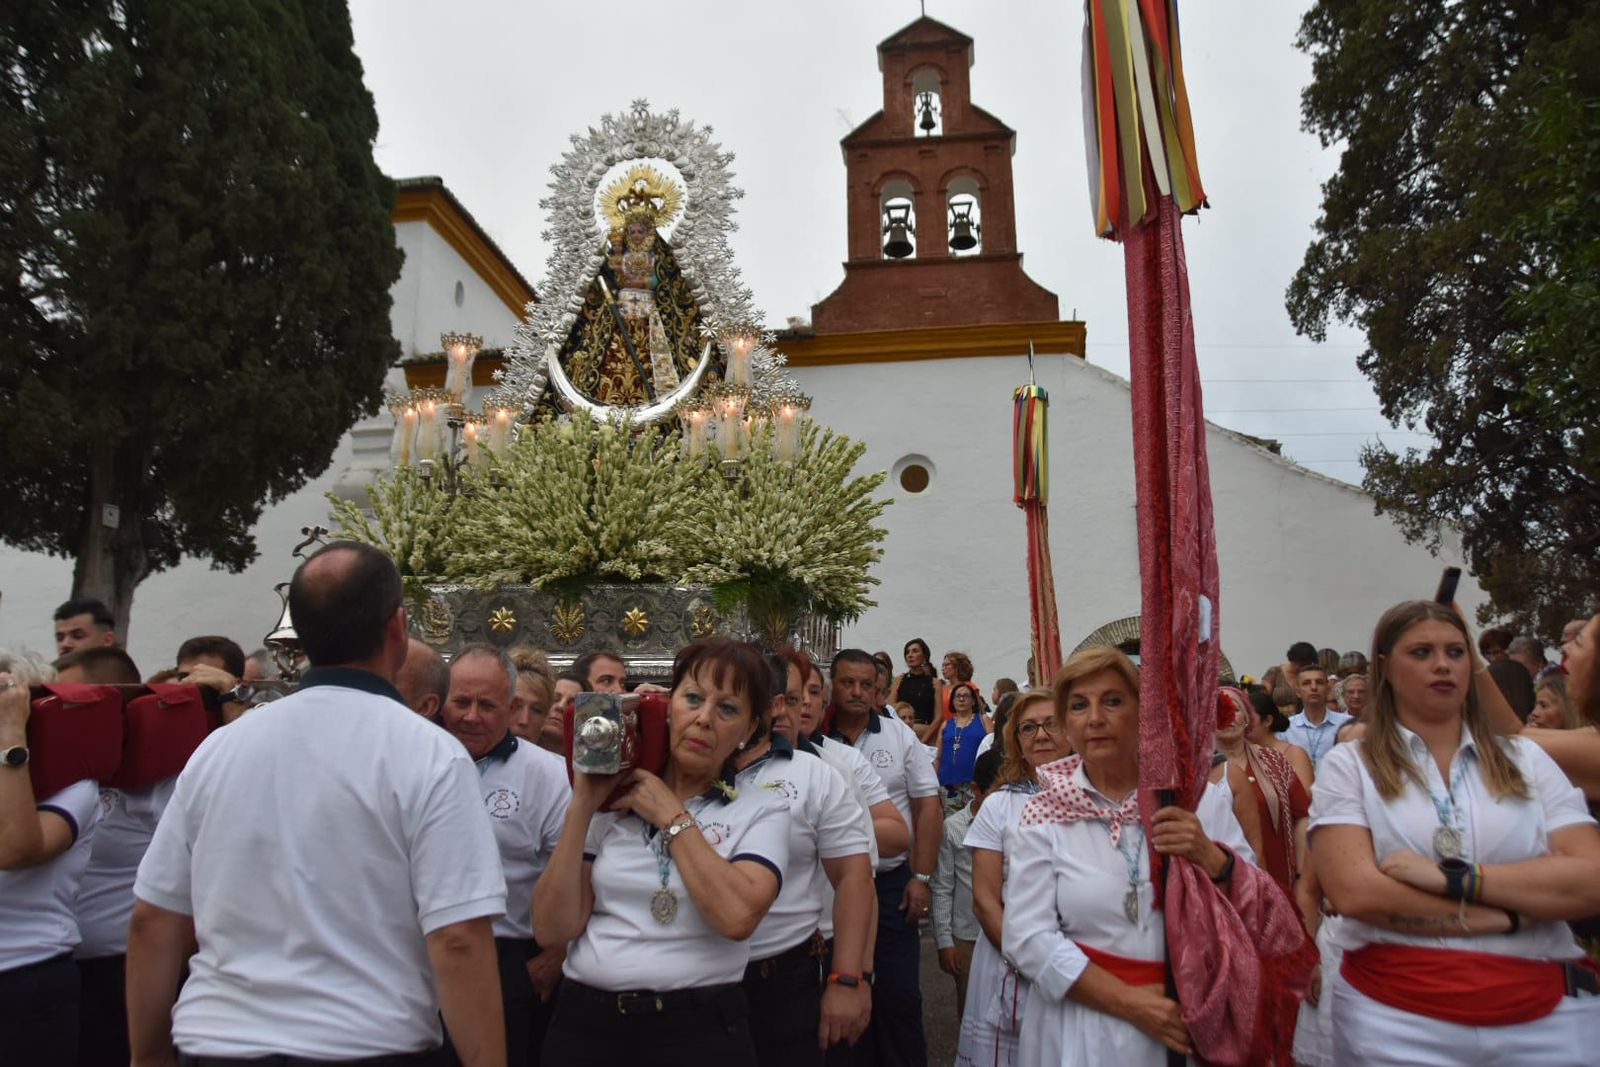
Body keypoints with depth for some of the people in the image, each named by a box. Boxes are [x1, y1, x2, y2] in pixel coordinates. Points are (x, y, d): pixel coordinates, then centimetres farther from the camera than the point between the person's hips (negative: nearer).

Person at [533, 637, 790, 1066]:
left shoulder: (760, 812, -4)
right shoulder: (611, 802, 3)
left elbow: (737, 916, -22)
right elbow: (552, 929, -3)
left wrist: (672, 816, -13)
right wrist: (582, 806, -9)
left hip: (699, 1026, -2)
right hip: (585, 1019, 2)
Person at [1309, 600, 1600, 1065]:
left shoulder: (1526, 760, 6)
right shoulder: (1350, 765, -3)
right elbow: (1354, 893, -16)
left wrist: (1454, 878, -18)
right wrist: (1510, 914, -12)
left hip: (1544, 1020, 3)